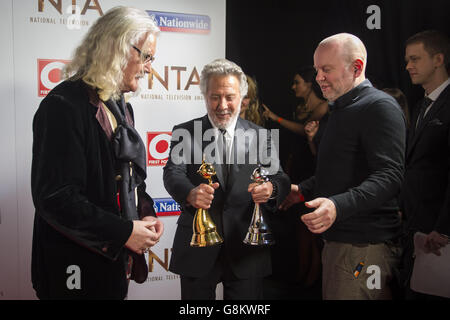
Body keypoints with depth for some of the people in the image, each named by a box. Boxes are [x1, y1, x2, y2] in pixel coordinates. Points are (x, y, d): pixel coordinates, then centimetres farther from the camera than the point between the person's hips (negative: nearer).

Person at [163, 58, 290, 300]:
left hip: (246, 250, 1)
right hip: (197, 249, 0)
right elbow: (173, 172, -11)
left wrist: (271, 188, -27)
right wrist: (190, 193, -34)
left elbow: (280, 178, -2)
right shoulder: (184, 133, 2)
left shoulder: (260, 136, 5)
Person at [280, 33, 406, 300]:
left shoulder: (380, 106, -13)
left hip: (364, 247, -9)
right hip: (338, 241, 10)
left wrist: (338, 206, -35)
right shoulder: (341, 109, 20)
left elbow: (389, 175, -23)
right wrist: (303, 190, 20)